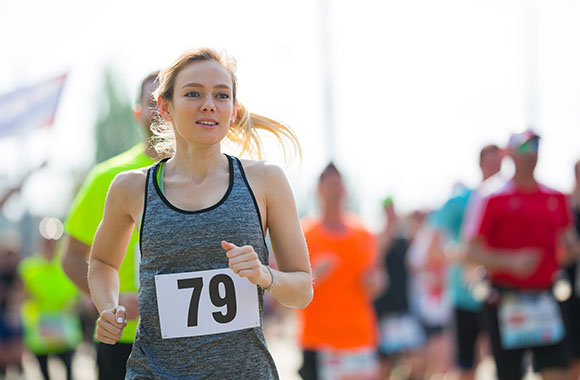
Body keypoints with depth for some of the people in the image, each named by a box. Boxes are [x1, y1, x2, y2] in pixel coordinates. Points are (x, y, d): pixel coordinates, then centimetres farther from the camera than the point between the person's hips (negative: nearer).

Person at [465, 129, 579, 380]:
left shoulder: (556, 198, 10)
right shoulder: (492, 197, -4)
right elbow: (473, 251, -7)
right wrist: (511, 262, -21)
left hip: (545, 301, 4)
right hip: (506, 302, -4)